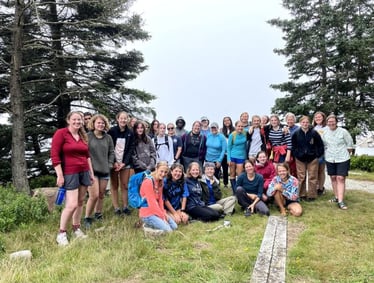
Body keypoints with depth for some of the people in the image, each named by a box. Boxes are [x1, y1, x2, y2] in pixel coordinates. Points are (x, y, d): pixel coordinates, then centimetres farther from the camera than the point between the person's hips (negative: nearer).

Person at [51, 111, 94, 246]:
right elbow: (54, 155, -11)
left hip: (84, 172, 6)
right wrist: (60, 175, -15)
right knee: (72, 204, -10)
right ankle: (61, 234, 7)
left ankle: (76, 229, 26)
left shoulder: (83, 136, 11)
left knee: (80, 202, 11)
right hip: (69, 173, -6)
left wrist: (91, 172, 16)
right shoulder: (61, 133, -7)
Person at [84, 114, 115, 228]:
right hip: (91, 170, -4)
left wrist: (110, 165, 2)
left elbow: (111, 152, 12)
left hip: (105, 170, 5)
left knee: (101, 195, 13)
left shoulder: (108, 138, 8)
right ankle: (87, 218, 7)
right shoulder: (87, 136, -5)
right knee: (94, 195, -10)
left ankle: (98, 214, 32)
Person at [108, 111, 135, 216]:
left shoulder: (130, 133, 4)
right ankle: (116, 208, 10)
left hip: (125, 163, 2)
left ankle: (125, 207, 13)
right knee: (114, 186, 3)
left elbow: (131, 149, 2)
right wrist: (113, 162, -10)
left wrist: (124, 162, -8)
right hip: (113, 162, -2)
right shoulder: (112, 131, -3)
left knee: (125, 185, 3)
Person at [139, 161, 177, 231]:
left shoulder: (161, 182, 8)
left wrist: (164, 213, -7)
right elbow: (152, 203, -21)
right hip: (147, 214, -9)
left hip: (157, 211, 9)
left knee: (174, 226, 3)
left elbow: (160, 199, 7)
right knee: (168, 230, -17)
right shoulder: (148, 182, -20)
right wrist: (162, 216, -17)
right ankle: (148, 224, 1)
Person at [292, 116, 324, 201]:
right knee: (301, 177, 6)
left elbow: (320, 145, 3)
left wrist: (318, 154, -1)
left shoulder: (314, 133, -2)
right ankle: (302, 194, 16)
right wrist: (296, 154, 1)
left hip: (312, 158, -1)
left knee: (312, 178, 4)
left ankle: (311, 195, 13)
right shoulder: (296, 134, 0)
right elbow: (293, 146, 8)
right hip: (300, 159, 1)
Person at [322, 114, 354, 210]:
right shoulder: (325, 133, 3)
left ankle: (340, 201, -10)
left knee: (340, 178, -8)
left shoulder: (343, 131, -8)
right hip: (330, 159, 4)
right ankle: (336, 197, 24)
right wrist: (327, 154, 10)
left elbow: (350, 145, -1)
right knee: (333, 178, 10)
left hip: (342, 159, -4)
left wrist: (346, 154, 2)